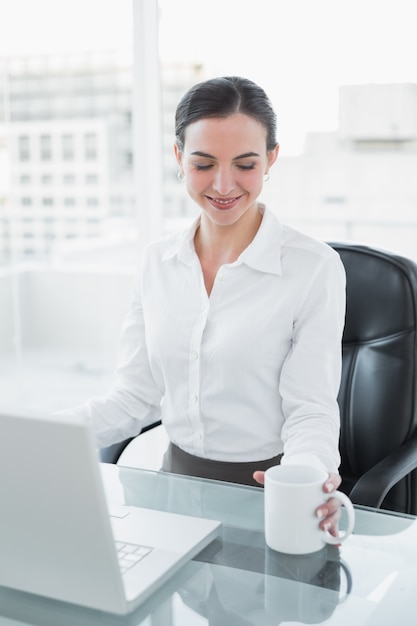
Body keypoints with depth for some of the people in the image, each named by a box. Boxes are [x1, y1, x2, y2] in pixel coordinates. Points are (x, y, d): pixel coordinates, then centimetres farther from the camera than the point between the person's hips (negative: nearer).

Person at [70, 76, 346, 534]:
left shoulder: (314, 267, -12)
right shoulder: (157, 262, 2)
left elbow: (311, 409, -10)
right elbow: (136, 397, 3)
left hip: (266, 487, -3)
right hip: (178, 477, 4)